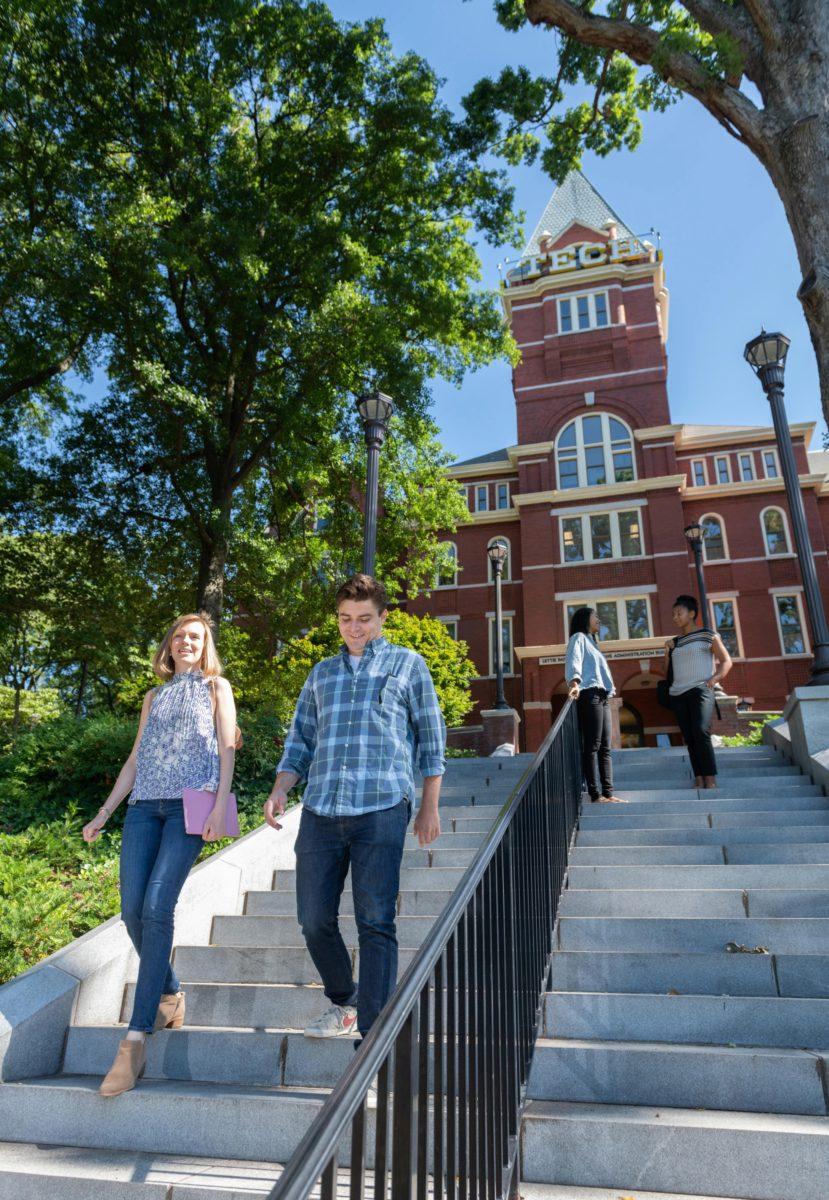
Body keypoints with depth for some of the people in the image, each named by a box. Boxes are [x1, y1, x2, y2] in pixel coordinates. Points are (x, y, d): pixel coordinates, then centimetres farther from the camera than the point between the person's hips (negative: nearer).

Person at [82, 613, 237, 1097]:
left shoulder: (215, 686, 12)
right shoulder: (155, 697, 24)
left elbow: (227, 748, 3)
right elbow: (136, 759, 23)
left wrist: (220, 805, -10)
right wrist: (104, 813, 18)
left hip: (190, 804, -5)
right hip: (145, 806, 5)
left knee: (157, 908, -16)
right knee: (132, 911, -5)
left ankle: (137, 1038, -13)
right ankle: (170, 994, 18)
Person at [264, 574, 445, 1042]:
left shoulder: (408, 664, 10)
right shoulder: (321, 674, 20)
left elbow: (431, 739, 9)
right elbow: (300, 741, 19)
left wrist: (430, 806, 4)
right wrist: (280, 791, 3)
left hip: (381, 810, -4)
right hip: (320, 812, 4)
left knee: (375, 923, -4)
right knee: (314, 920, 7)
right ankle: (343, 1004, 31)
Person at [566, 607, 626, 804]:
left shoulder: (591, 641, 31)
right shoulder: (578, 638, 3)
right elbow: (573, 661, -16)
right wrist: (574, 681, -34)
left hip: (601, 697, 9)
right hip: (589, 695, -9)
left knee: (605, 748, 2)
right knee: (592, 747, -12)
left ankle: (608, 793, 0)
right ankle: (596, 795, -15)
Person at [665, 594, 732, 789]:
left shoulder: (708, 636, 5)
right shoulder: (674, 642, 19)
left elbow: (726, 661, 4)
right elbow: (667, 671, 25)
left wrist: (714, 678, -9)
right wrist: (667, 652, 10)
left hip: (700, 690, -5)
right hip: (678, 694, 5)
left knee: (701, 732, -20)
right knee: (689, 738, 1)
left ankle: (711, 780, -17)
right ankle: (698, 780, 3)